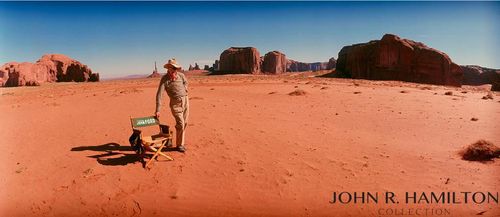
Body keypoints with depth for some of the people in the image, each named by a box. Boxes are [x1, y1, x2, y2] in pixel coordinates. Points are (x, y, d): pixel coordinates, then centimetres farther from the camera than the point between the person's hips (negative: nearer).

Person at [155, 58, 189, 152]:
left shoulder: (181, 75, -1)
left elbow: (185, 82, 24)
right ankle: (179, 145, 8)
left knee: (184, 123, 8)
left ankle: (181, 142, 22)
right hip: (175, 103, -5)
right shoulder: (164, 79, -13)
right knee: (180, 124, -9)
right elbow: (159, 94, -18)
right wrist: (158, 110, -23)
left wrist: (184, 90, 6)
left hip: (185, 100, 5)